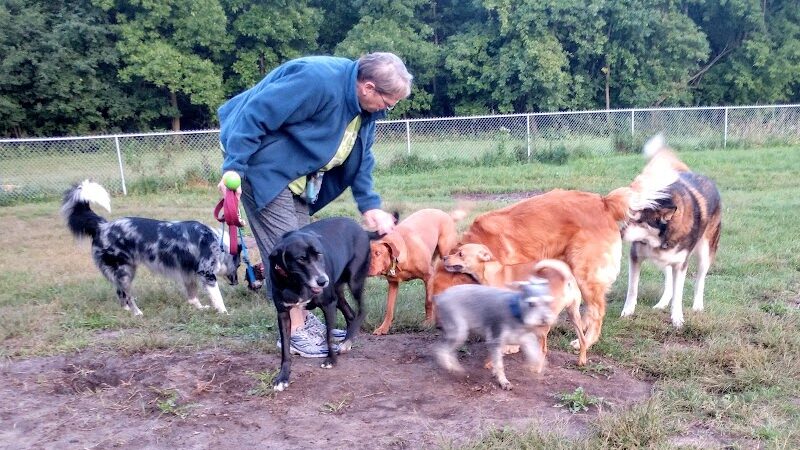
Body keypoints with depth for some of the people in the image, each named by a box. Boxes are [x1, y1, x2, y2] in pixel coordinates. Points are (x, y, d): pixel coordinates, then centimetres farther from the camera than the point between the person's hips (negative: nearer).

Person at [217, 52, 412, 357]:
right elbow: (255, 115, -29)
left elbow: (361, 158, 7)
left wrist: (369, 205, -1)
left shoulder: (364, 106, -1)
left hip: (297, 176, 9)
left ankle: (303, 320, 25)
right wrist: (233, 168, -29)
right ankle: (295, 331, 4)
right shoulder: (317, 80, -30)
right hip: (264, 167, -9)